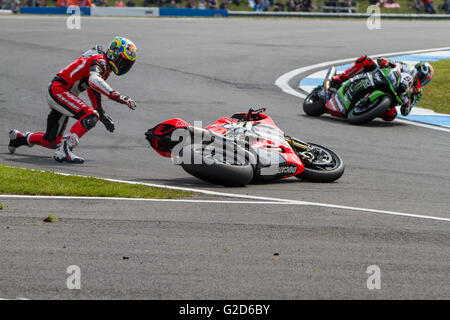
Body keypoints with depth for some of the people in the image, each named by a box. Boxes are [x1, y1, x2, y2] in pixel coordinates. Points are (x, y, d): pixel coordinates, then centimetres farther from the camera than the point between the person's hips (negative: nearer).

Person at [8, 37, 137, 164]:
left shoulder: (106, 69, 15)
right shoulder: (100, 61, -16)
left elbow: (94, 90, 27)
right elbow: (94, 80, -38)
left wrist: (102, 115, 22)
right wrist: (117, 96, -46)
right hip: (58, 90, -10)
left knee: (53, 142, 15)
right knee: (90, 117, -27)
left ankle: (20, 137, 37)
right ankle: (64, 150, -30)